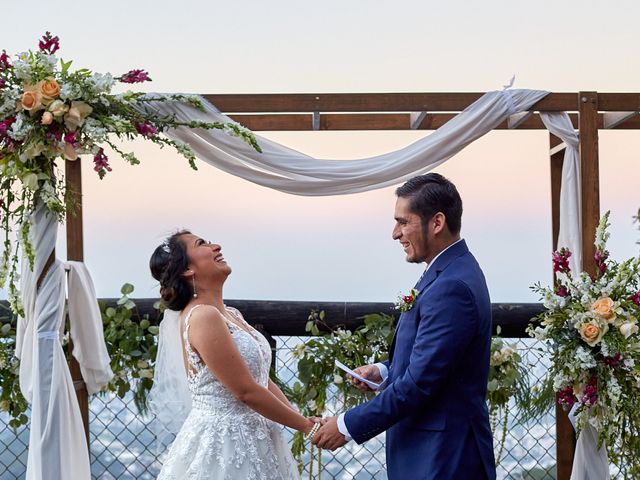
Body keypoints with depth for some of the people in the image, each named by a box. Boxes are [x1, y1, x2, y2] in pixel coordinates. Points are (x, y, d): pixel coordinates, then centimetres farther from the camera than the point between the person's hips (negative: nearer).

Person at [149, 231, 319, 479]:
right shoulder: (202, 317, -17)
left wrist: (301, 420, 0)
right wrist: (307, 426, -10)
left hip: (252, 438, 8)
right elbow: (247, 391, -18)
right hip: (223, 444, -8)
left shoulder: (231, 314, 11)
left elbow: (263, 380, 12)